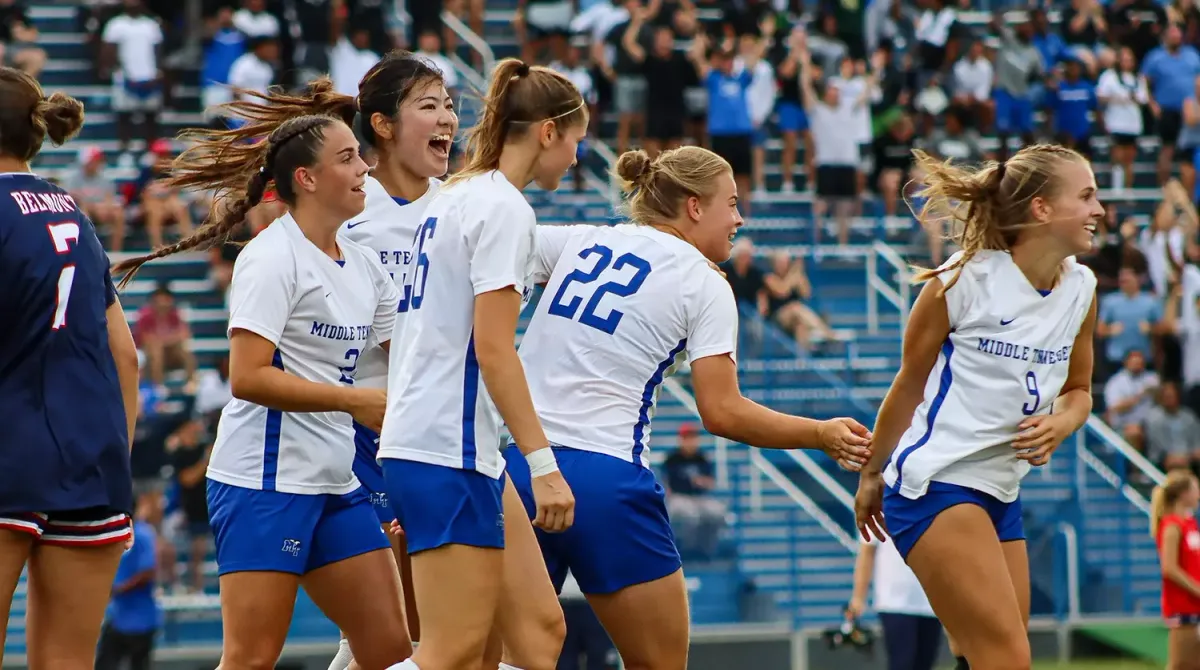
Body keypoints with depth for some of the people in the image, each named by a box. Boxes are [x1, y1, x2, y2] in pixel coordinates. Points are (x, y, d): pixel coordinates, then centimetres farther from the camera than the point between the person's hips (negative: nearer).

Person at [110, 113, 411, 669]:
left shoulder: (362, 264, 13)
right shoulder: (273, 257, -11)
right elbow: (247, 376, -19)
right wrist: (356, 401, -20)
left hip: (335, 484, 9)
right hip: (264, 481, -9)